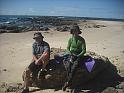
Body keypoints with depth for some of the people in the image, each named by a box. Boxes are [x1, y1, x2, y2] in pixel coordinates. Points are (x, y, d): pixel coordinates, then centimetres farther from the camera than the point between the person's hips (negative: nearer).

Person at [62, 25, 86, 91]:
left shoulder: (82, 40, -5)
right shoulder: (70, 39, 3)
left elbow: (84, 50, -6)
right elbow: (68, 49, 9)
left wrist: (77, 56, -17)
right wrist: (71, 54, -9)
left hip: (79, 55, -2)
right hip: (72, 55, 3)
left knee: (74, 67, -27)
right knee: (69, 67, -24)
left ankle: (67, 83, -22)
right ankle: (69, 83, -19)